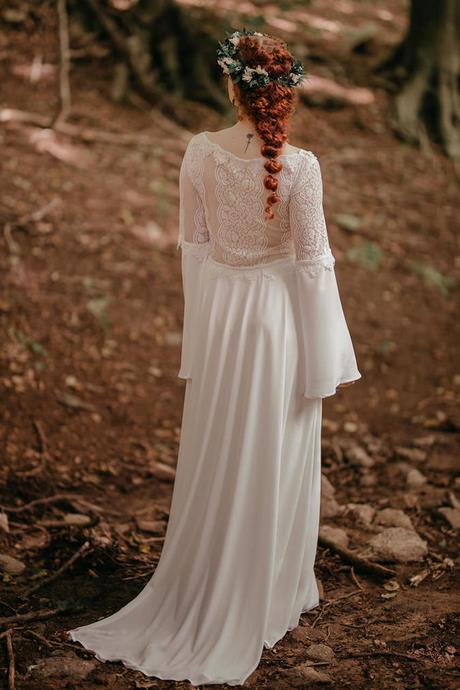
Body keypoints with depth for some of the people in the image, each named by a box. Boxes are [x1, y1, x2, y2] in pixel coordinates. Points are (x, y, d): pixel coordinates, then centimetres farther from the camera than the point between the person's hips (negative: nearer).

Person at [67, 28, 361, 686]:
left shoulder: (200, 153, -8)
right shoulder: (299, 166, -18)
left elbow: (193, 244, 1)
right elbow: (313, 261, -13)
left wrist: (203, 327, 14)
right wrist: (329, 359, -4)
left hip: (220, 313, 3)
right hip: (279, 315, -3)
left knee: (217, 458, 17)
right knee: (273, 461, 11)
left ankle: (202, 594, 32)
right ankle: (265, 599, 27)